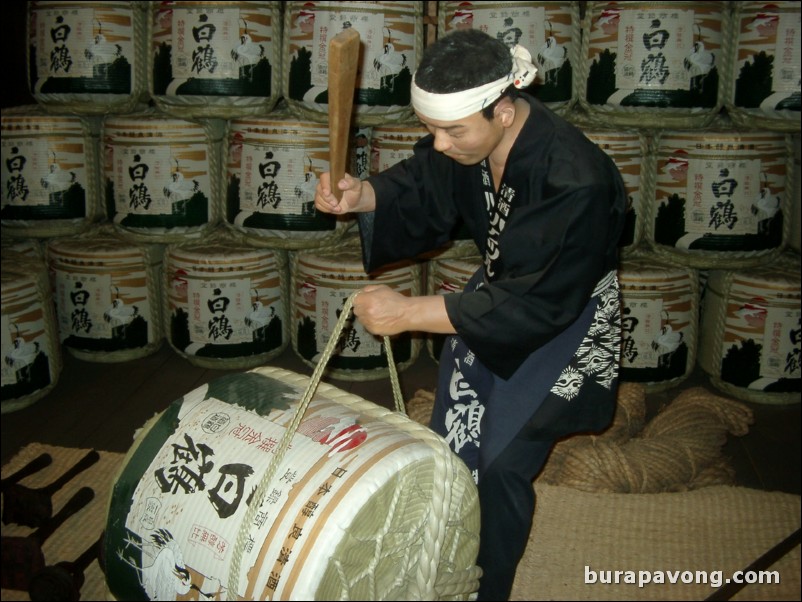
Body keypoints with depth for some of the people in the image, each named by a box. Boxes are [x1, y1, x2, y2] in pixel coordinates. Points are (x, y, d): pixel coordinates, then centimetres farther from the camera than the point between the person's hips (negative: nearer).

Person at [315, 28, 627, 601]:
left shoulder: (576, 183, -36)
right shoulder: (466, 134, -16)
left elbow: (538, 305, -33)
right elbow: (418, 188, -1)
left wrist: (409, 312, -35)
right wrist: (361, 195, -25)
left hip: (566, 318, -6)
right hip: (499, 291, 7)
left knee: (501, 463, -6)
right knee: (451, 441, 12)